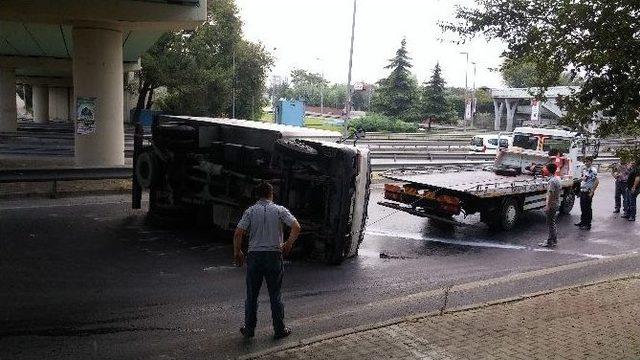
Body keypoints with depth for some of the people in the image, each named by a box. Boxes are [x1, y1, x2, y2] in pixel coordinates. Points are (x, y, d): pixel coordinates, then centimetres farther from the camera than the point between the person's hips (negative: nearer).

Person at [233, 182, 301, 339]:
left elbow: (238, 233, -9)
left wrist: (237, 252, 5)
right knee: (275, 295, 9)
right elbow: (296, 227, -12)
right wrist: (289, 244, 3)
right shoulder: (279, 210, -2)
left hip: (254, 256, 0)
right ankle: (280, 330, 16)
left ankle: (249, 330, 19)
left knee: (252, 295, 11)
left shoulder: (250, 211, -1)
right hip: (274, 256, 0)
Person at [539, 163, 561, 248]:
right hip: (557, 204, 9)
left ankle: (550, 242, 2)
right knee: (554, 223, 16)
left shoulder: (552, 181, -21)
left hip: (552, 205, -9)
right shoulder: (558, 179, 8)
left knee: (551, 224, -3)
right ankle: (554, 241, 23)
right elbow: (560, 191, 17)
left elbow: (551, 195, -23)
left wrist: (548, 207, -19)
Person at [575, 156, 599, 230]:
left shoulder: (593, 170, -16)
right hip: (582, 191, 8)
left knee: (588, 208, -1)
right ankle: (583, 222, 30)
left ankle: (588, 225, 6)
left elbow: (597, 181, -22)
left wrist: (592, 192, -22)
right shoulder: (584, 169, 11)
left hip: (588, 192, -8)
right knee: (582, 207, 17)